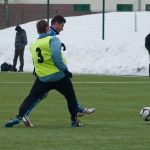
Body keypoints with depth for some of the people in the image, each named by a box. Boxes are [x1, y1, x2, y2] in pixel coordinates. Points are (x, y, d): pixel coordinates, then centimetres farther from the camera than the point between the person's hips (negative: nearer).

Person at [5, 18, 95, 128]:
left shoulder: (33, 46, 8)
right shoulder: (53, 40, -10)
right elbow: (56, 55, -25)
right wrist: (64, 69, -25)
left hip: (42, 78, 3)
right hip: (59, 77, -3)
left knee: (31, 97, 10)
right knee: (71, 96, 15)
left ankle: (19, 116, -6)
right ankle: (74, 120, 15)